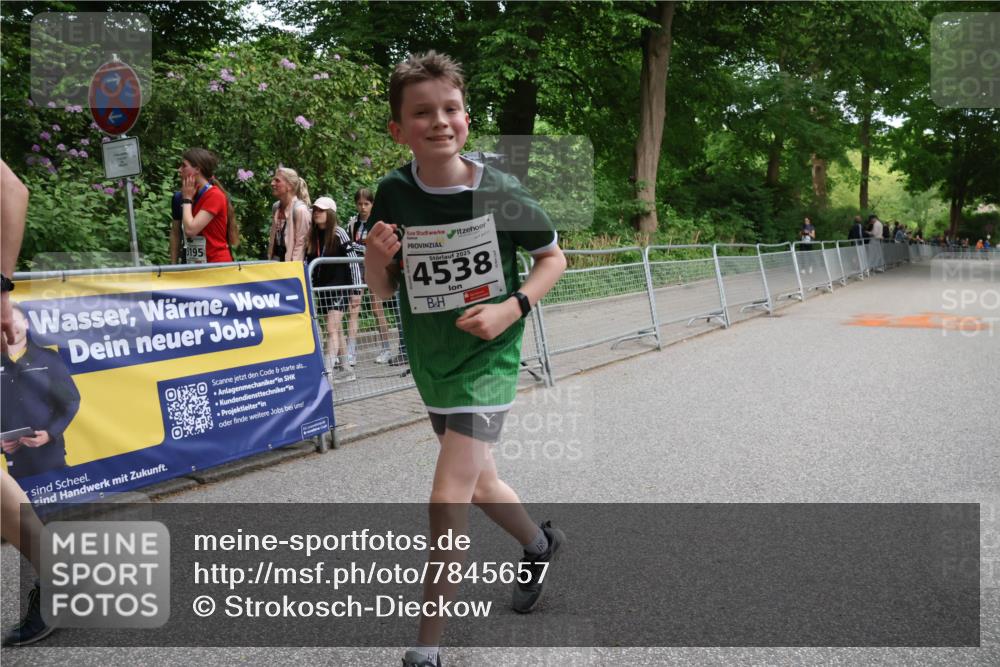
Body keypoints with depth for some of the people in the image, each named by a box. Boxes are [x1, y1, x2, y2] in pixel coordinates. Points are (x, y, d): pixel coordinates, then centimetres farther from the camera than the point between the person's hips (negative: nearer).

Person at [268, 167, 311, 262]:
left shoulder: (300, 209, -15)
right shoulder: (275, 207, 7)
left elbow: (300, 244, -15)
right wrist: (269, 260, 12)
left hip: (290, 262, -7)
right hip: (275, 258, 7)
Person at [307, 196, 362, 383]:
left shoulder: (339, 233, -8)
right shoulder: (313, 235, 8)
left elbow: (353, 259, -9)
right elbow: (311, 263, 16)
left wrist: (355, 289, -12)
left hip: (339, 287, -6)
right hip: (323, 288, 6)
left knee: (332, 329, -15)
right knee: (336, 330, 11)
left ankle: (328, 370, -20)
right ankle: (344, 369, 20)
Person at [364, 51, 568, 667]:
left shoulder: (501, 192, -15)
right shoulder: (394, 194, -7)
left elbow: (554, 258, -1)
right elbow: (383, 289, 2)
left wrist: (513, 308, -17)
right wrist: (376, 257, -20)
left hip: (488, 360, -4)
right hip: (433, 363, 5)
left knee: (448, 502, -12)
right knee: (480, 483, 21)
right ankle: (540, 544, 52)